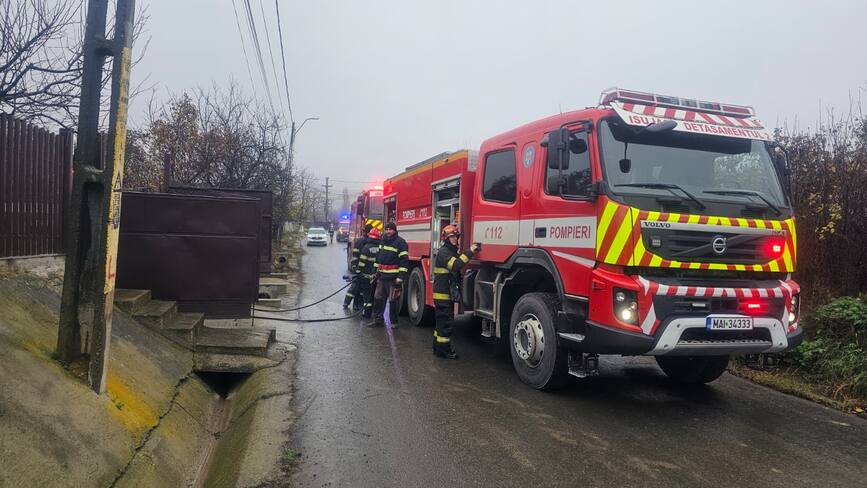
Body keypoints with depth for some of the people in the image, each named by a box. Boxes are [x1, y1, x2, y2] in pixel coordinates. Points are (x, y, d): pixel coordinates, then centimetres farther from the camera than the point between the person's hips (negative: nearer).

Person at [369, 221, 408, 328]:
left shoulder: (400, 242, -11)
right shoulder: (383, 240, 13)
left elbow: (404, 261, -15)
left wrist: (400, 277, -19)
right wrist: (376, 270, 20)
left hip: (393, 278, -7)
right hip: (382, 276, 7)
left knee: (393, 301, 0)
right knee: (378, 298, 11)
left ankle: (394, 322, 12)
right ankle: (378, 319, 22)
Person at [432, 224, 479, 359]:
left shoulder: (453, 251, 17)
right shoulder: (443, 252, -15)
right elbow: (455, 265, -29)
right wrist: (469, 252, -30)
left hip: (449, 293, 10)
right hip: (442, 293, -10)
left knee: (442, 321, 16)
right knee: (446, 322, -7)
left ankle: (438, 347, 26)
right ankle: (443, 349, 0)